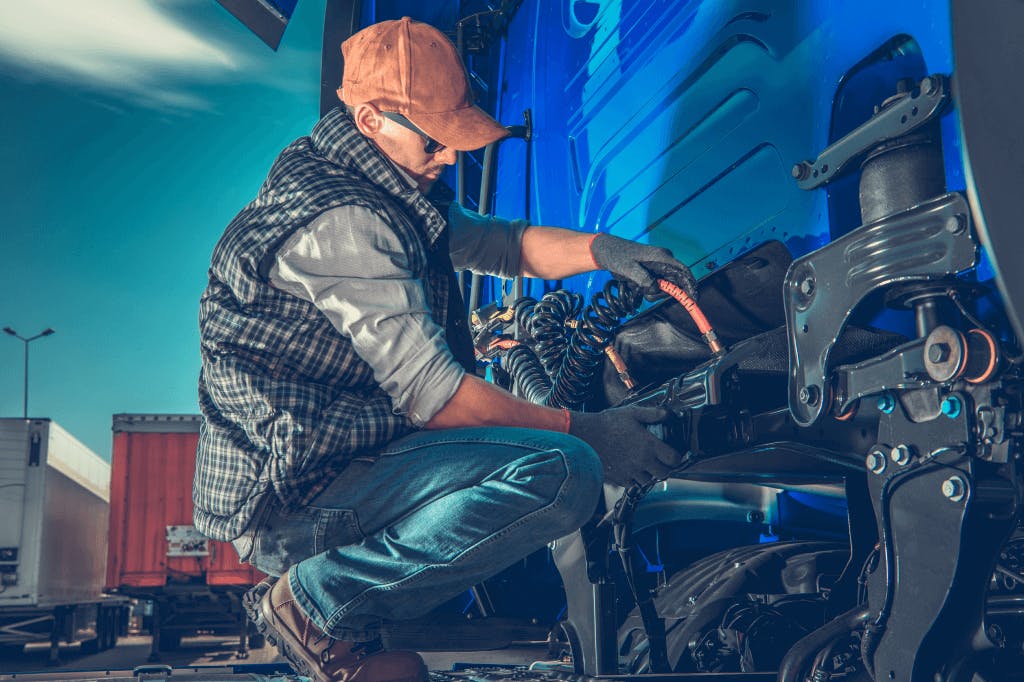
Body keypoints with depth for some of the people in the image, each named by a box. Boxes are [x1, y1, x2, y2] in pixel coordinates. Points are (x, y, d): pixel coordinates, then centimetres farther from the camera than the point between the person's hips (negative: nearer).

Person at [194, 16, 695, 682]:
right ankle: (321, 599, -10)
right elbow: (433, 396, -22)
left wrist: (603, 250, 3)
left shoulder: (384, 197, 14)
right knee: (562, 471, -26)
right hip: (292, 497, -11)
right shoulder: (342, 221, -20)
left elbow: (495, 242, 20)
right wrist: (581, 430, -14)